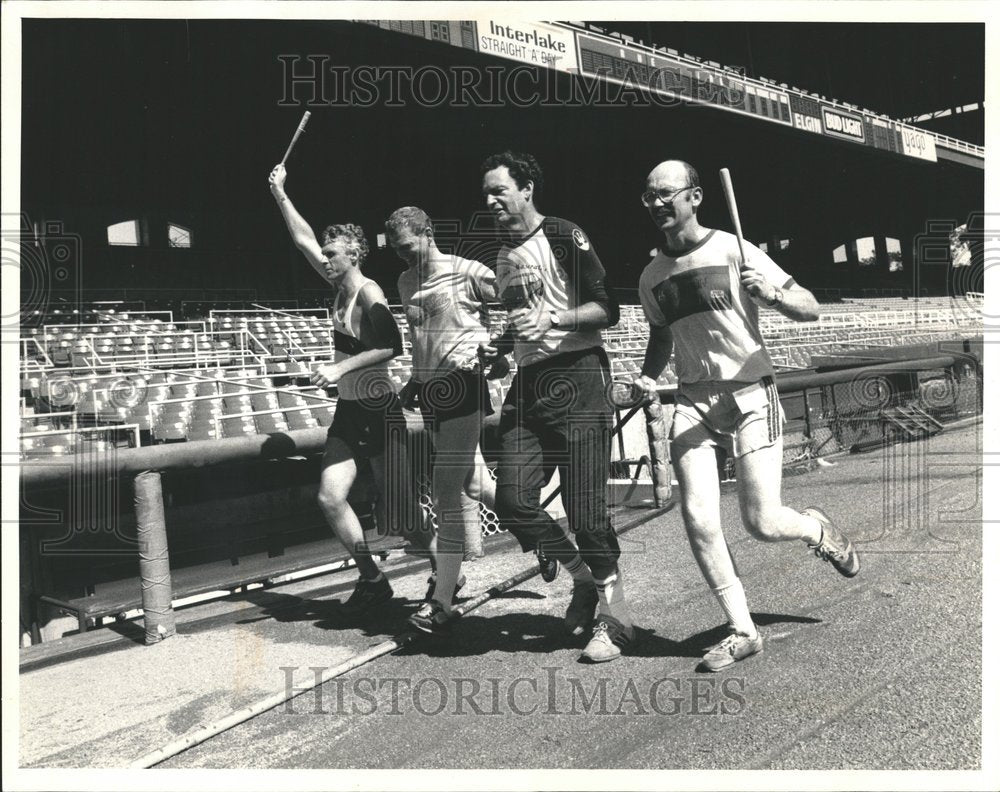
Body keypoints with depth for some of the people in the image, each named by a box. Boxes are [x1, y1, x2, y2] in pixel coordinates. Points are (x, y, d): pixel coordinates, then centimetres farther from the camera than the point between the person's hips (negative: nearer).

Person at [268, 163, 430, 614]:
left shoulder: (369, 294, -15)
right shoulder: (341, 288, 7)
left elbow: (391, 347, -25)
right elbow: (303, 240, 14)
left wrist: (340, 368, -25)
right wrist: (279, 194, 14)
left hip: (380, 414, -8)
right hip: (348, 412, 8)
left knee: (395, 510, -1)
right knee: (330, 498, -1)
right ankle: (372, 580, 13)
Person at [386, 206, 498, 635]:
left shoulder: (467, 272, -7)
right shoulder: (406, 283, 15)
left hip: (463, 386, -8)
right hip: (431, 391, 8)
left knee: (448, 490, -12)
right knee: (472, 483, 14)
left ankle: (441, 602, -10)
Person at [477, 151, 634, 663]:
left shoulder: (563, 237, -3)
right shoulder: (504, 256, 19)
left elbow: (606, 309, -8)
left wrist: (552, 319, -21)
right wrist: (500, 347, 12)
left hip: (576, 377, -7)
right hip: (527, 385, 7)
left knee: (585, 506, -7)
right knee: (513, 501, -3)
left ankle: (615, 617, 9)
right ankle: (584, 580, 18)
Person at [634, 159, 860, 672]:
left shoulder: (734, 252, -6)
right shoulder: (651, 277, 9)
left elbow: (811, 310, -5)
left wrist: (772, 294, -25)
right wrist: (647, 378, 7)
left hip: (749, 394, -4)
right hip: (693, 400, 4)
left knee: (763, 524, -8)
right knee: (697, 519, -8)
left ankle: (817, 529, 29)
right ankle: (742, 631, 7)